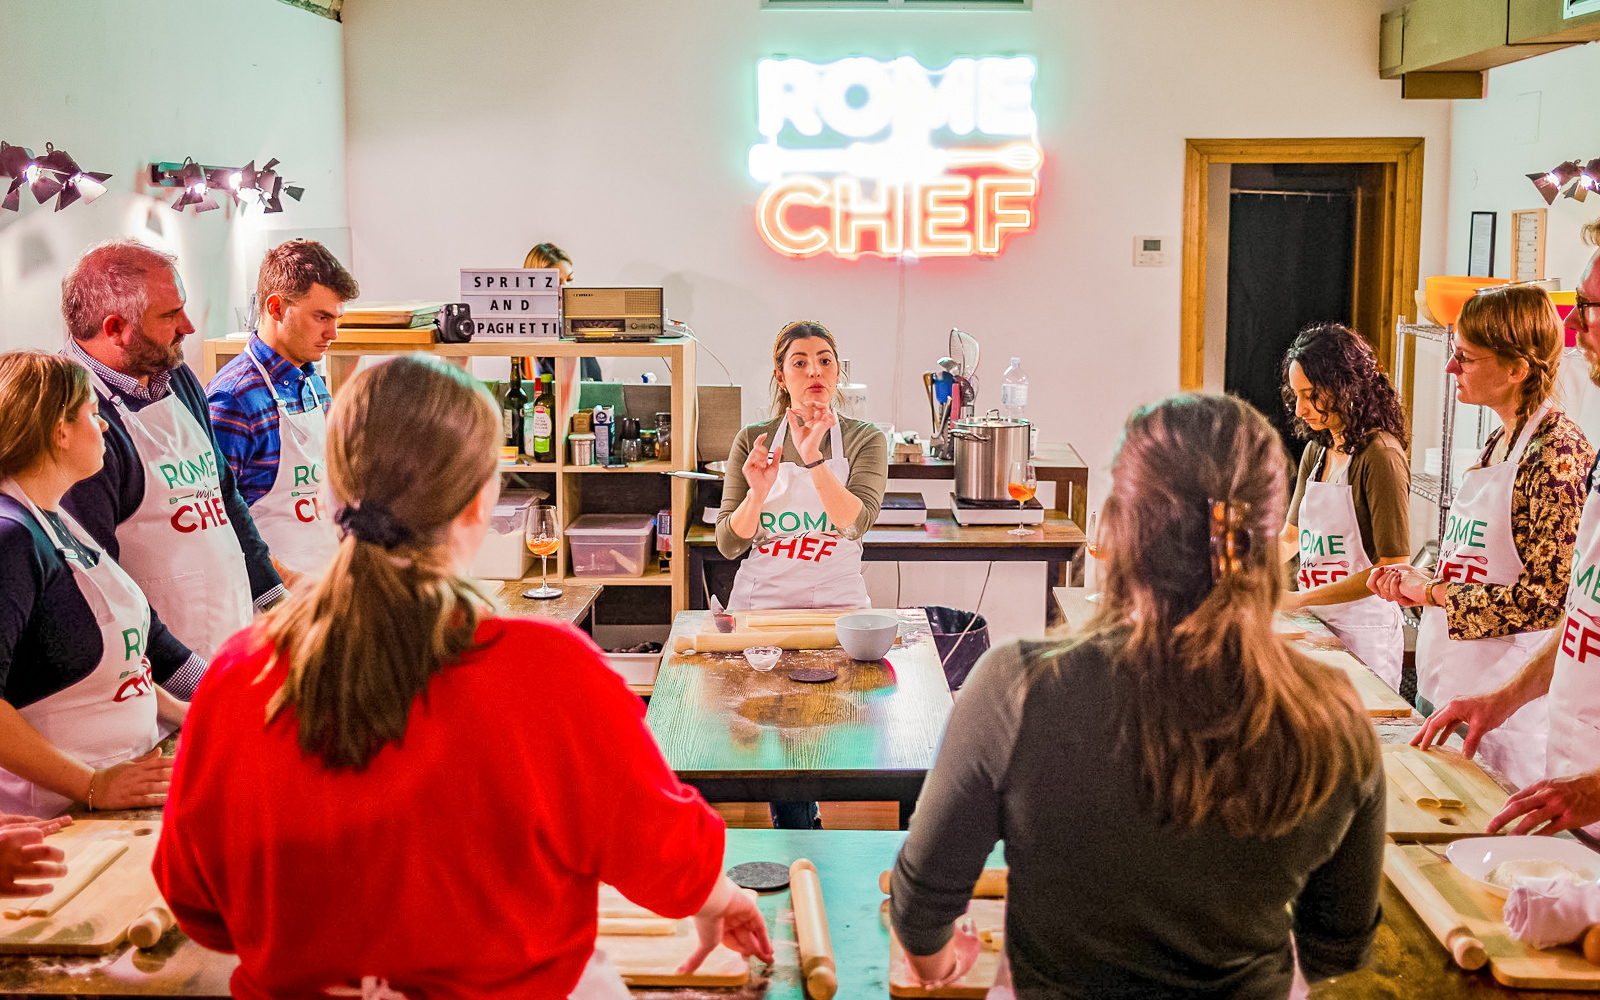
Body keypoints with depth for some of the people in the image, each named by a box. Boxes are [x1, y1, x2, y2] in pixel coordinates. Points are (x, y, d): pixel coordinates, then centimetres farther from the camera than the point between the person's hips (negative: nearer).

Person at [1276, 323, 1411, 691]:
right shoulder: (1316, 451, 8)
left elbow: (1392, 568, -18)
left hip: (1364, 632, -7)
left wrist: (1300, 599, -19)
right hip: (1319, 625, 7)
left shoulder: (1380, 456, -16)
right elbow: (1291, 537, 18)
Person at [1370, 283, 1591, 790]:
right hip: (1445, 681, 9)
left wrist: (1432, 591, -16)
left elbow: (1547, 596, -21)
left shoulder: (1558, 451, -16)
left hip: (1508, 705, -9)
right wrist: (1416, 582, 4)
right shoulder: (1499, 443, 12)